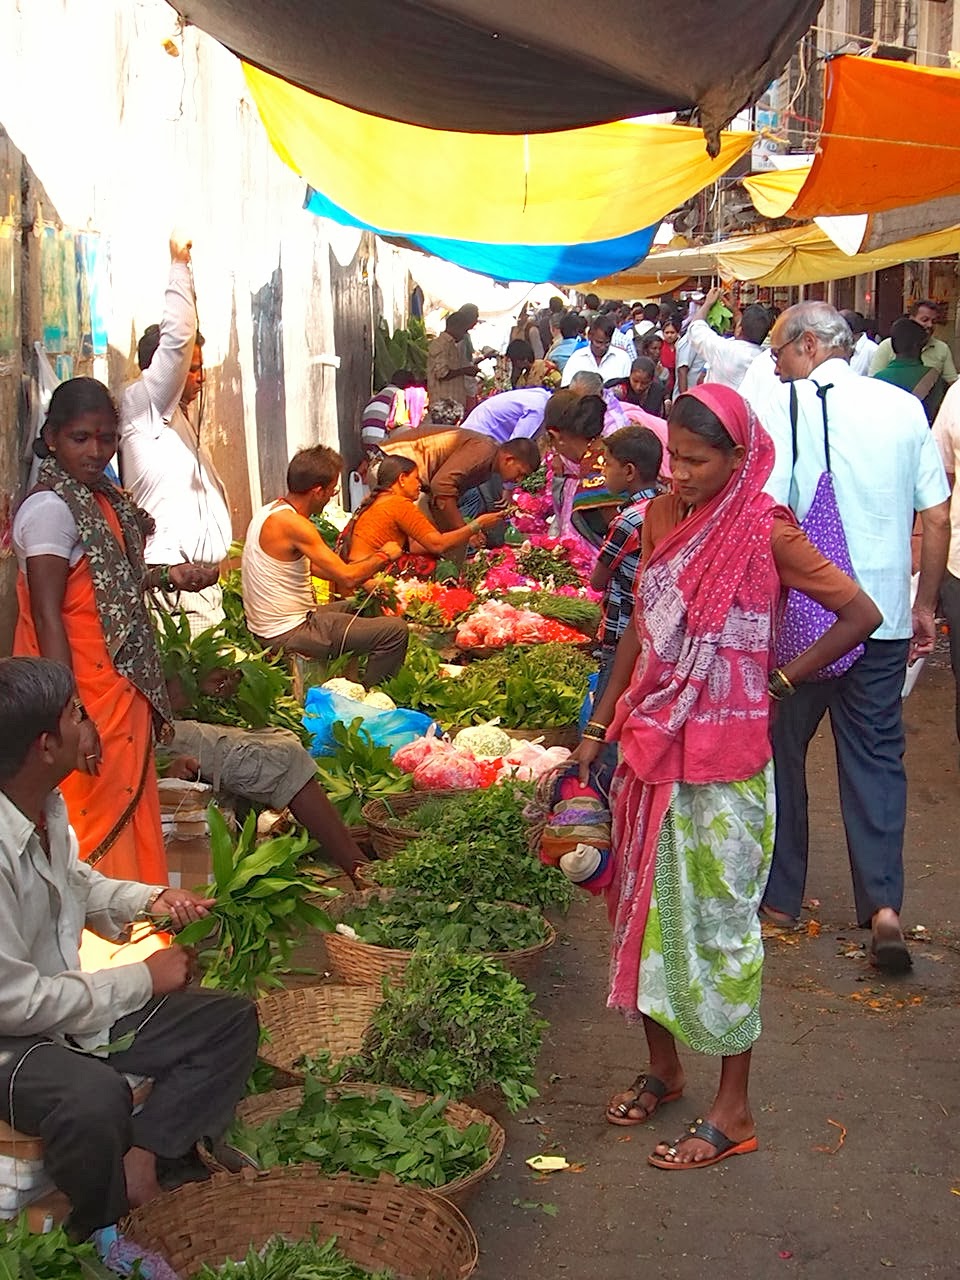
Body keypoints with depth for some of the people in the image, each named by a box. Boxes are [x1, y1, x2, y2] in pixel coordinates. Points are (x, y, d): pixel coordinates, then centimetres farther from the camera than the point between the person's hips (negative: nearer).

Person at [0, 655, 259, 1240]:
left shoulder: (48, 807, 0)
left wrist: (149, 900, 1)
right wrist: (142, 979, -17)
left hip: (72, 1006, 9)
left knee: (232, 1022, 3)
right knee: (94, 1094, -39)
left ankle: (141, 1158, -10)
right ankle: (108, 1237, -11)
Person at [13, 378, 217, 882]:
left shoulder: (102, 497, 11)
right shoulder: (50, 508, -17)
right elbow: (47, 615, -21)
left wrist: (169, 575, 9)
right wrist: (72, 715, -26)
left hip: (121, 690, 9)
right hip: (85, 697, -9)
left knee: (128, 816, 16)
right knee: (94, 824, -2)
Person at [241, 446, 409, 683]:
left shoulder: (270, 511, 7)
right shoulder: (292, 524, -23)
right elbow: (347, 578, -23)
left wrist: (363, 579, 12)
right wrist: (384, 556, -5)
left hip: (266, 627, 11)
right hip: (288, 635, -11)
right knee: (395, 630, -12)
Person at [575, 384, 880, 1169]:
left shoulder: (767, 531, -13)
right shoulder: (662, 517, 5)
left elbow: (861, 613, -10)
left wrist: (781, 680, -9)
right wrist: (599, 727, 14)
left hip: (725, 759, -6)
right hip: (650, 745, 6)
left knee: (717, 923, 1)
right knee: (647, 909, 14)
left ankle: (733, 1111, 13)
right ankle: (662, 1067, 32)